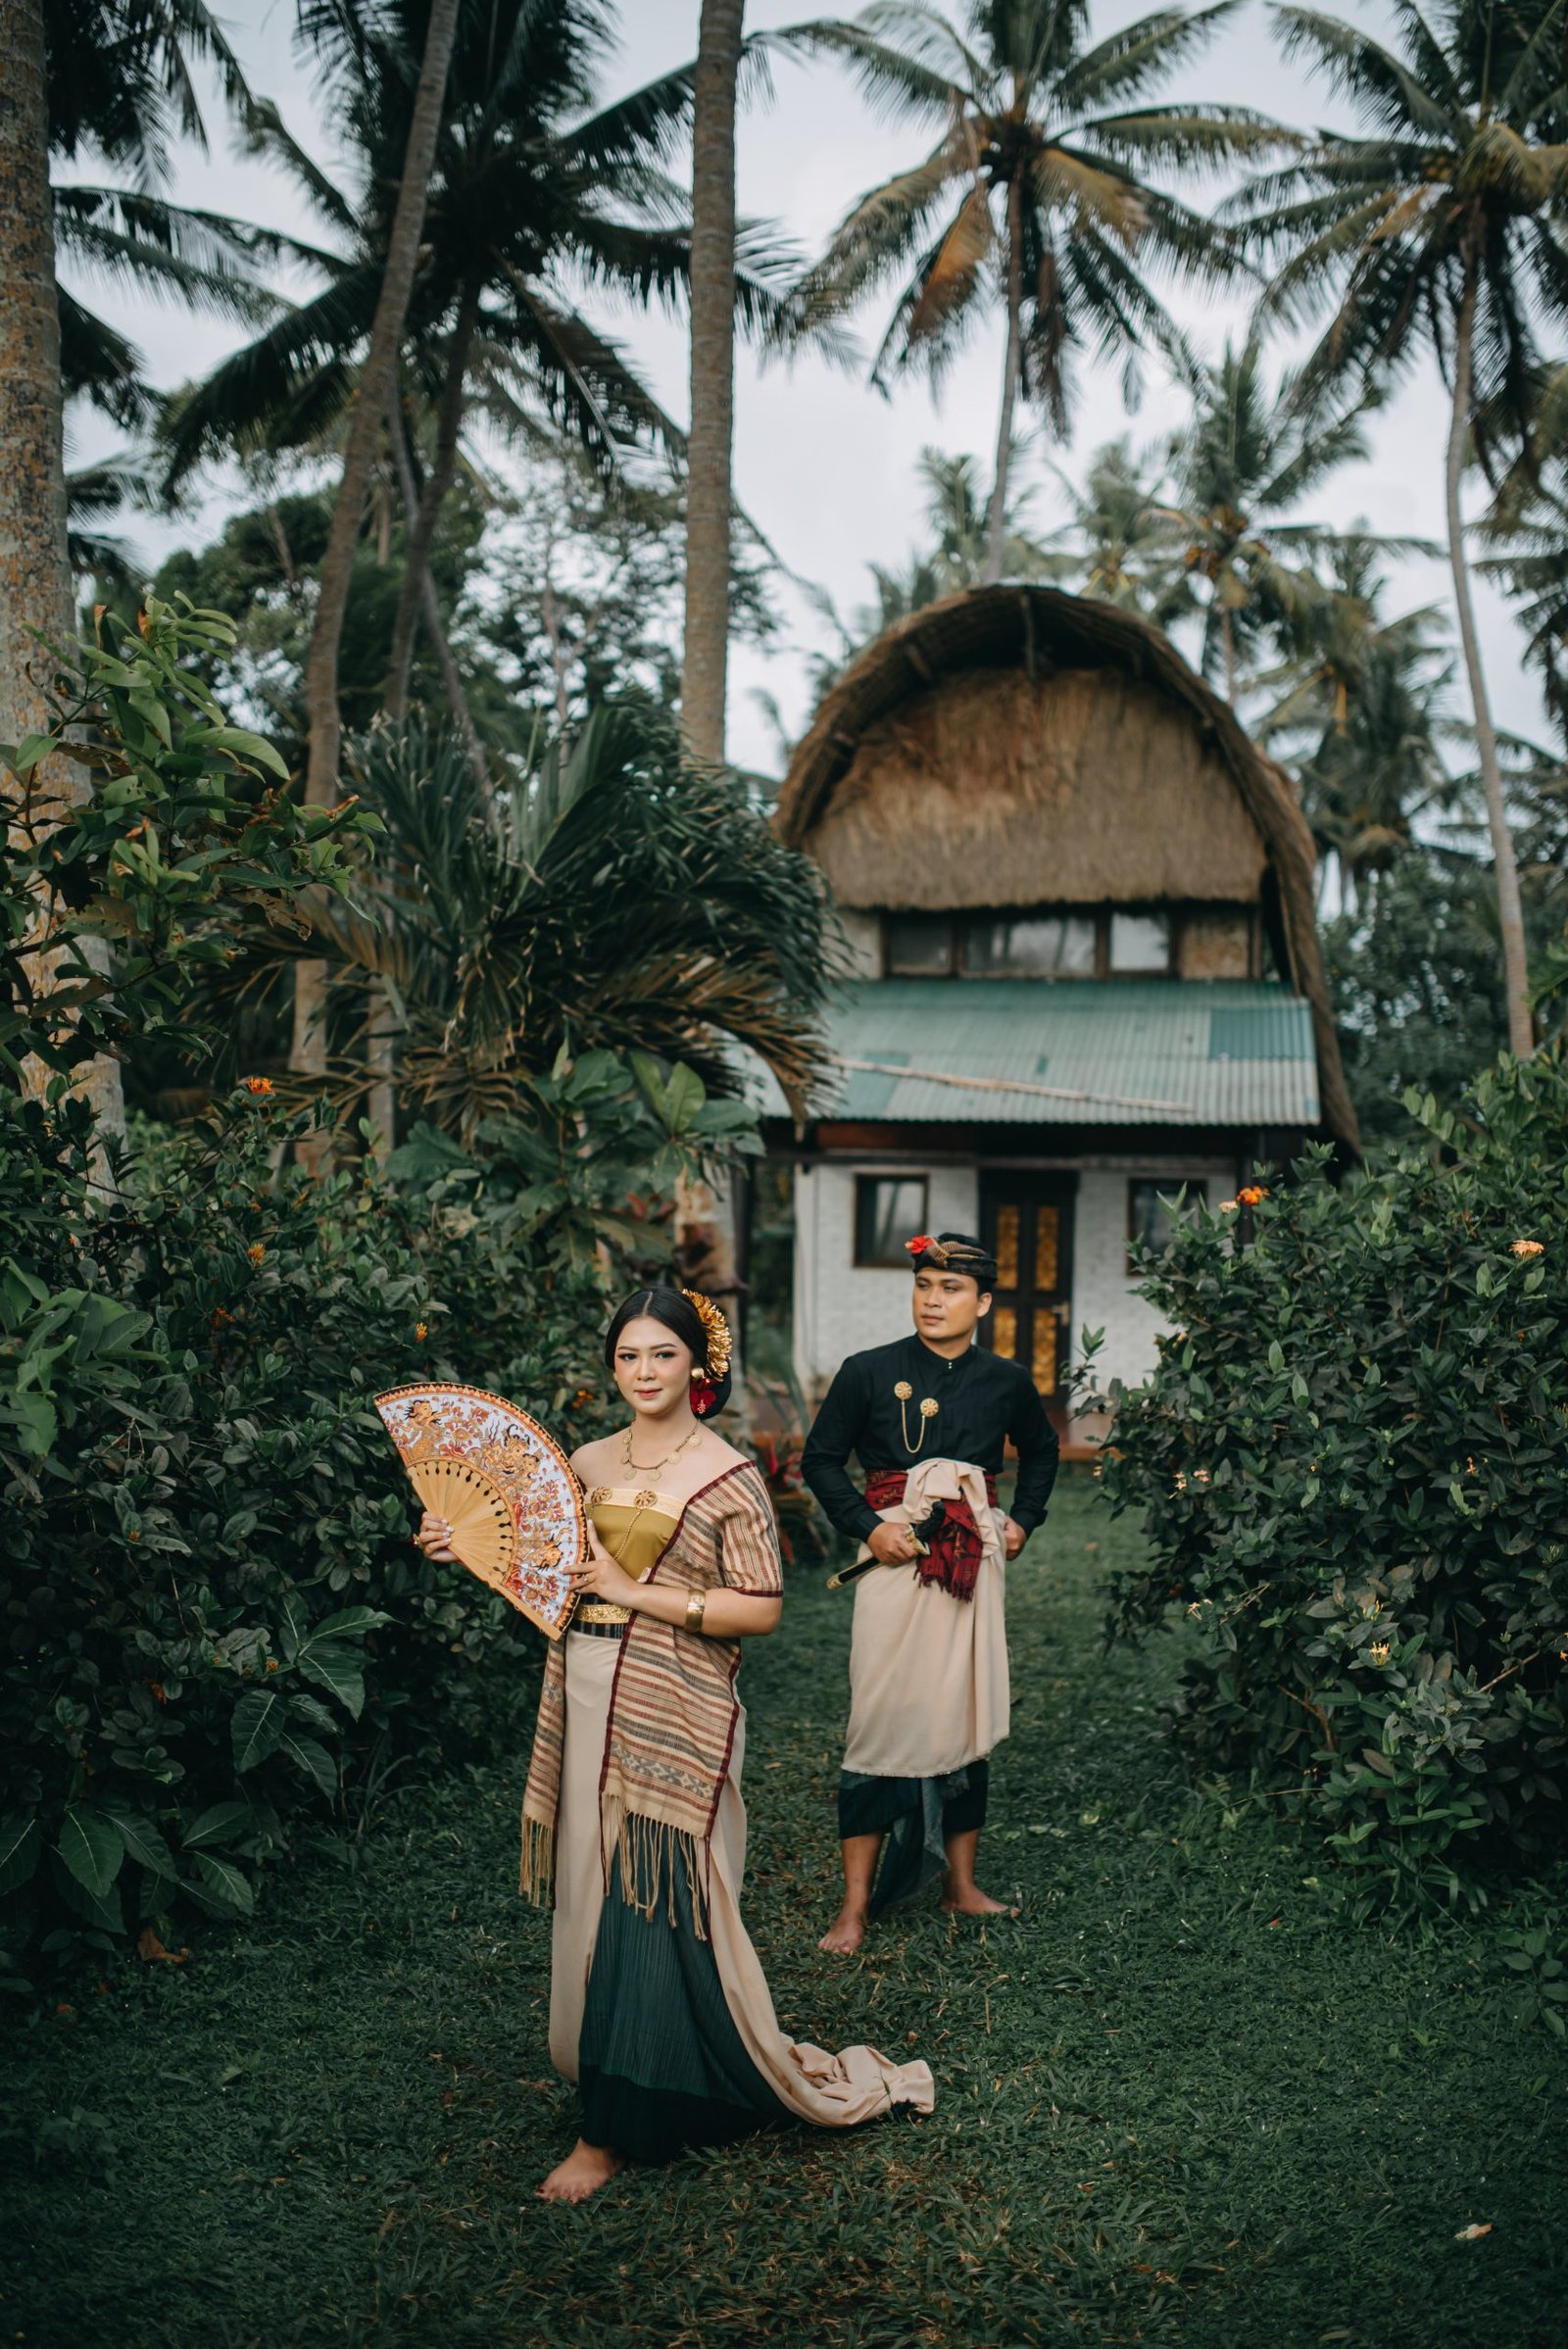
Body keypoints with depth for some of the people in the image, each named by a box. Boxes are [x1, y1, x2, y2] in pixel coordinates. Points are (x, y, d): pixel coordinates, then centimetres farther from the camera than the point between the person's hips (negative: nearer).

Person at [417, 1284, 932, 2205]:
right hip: (585, 1707, 6)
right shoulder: (588, 1464, 10)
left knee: (654, 1907, -3)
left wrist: (639, 1594, -15)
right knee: (597, 1898, 10)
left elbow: (761, 1609, -11)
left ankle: (618, 2127, 10)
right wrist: (468, 1546, 5)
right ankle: (615, 2108, 26)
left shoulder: (729, 1476, -7)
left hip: (671, 1716, -6)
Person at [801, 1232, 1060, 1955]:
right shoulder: (869, 1372, -4)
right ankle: (856, 1903, 2)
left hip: (975, 1560, 3)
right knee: (883, 1721, -5)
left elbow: (1041, 1450, 24)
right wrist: (868, 1526, -9)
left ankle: (960, 1883, 23)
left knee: (968, 1717, 9)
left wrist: (1022, 1521, 13)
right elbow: (820, 1458, 2)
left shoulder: (1005, 1381, 5)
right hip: (896, 1555, -3)